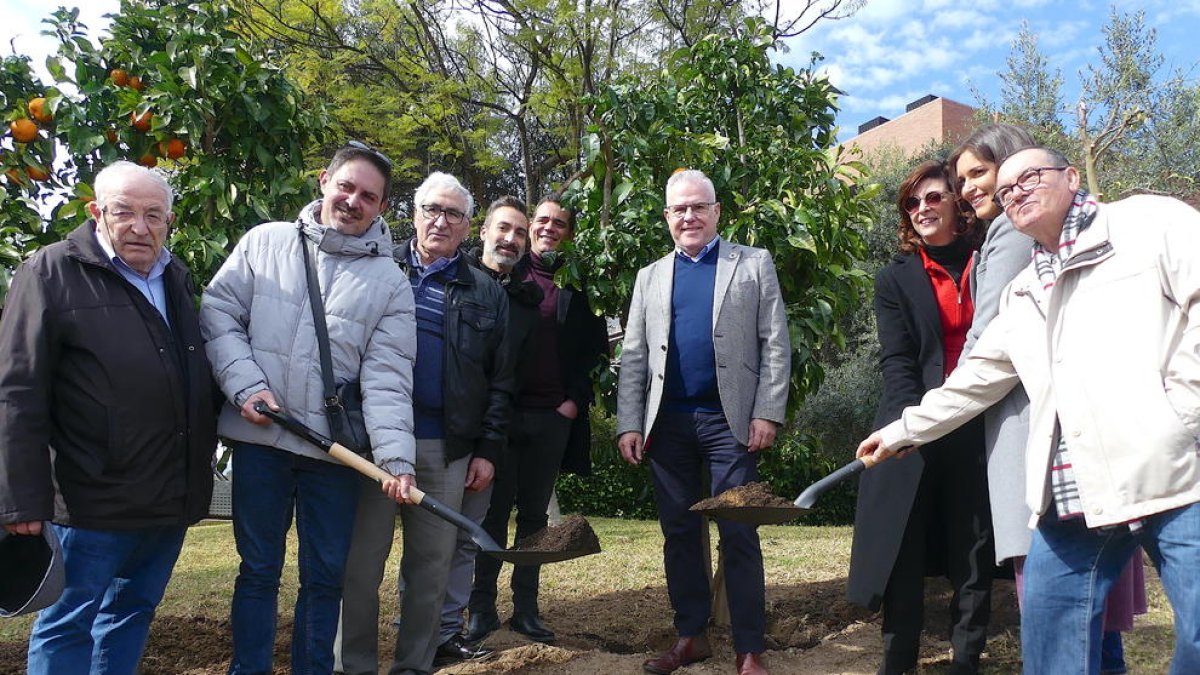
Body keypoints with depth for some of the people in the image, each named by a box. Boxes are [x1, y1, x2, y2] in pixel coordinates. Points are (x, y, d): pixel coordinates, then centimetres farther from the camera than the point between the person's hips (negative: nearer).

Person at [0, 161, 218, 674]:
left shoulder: (178, 278, 12)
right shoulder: (52, 272, -7)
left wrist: (203, 461, 17)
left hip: (173, 498, 6)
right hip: (94, 501, -6)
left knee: (133, 612, 18)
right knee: (68, 624, 6)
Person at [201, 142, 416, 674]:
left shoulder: (390, 284, 0)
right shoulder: (265, 242, 4)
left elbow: (387, 379, -7)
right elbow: (218, 312, 3)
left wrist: (396, 456, -18)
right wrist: (246, 387, -10)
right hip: (260, 439, 0)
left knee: (325, 576, 11)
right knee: (258, 570, 12)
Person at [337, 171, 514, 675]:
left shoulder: (487, 295, 10)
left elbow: (500, 381, 9)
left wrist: (488, 451, 3)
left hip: (449, 450, 2)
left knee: (432, 566, 10)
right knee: (362, 560, 4)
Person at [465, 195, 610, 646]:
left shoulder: (578, 284, 7)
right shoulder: (504, 271, 4)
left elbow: (595, 346, 8)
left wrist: (576, 398, 0)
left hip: (553, 416, 2)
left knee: (535, 512, 10)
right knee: (494, 510, 4)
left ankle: (526, 609, 19)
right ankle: (482, 609, 14)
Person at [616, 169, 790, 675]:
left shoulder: (754, 264, 5)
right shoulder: (650, 277, 13)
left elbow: (775, 345, -1)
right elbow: (634, 356, 9)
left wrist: (768, 413, -10)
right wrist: (629, 423, 1)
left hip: (730, 420, -3)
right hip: (667, 422, 3)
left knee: (739, 535, 1)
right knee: (678, 533, 11)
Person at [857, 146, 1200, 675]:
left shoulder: (1152, 223, 5)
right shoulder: (1024, 293, 23)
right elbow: (977, 378, 27)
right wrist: (905, 430, 28)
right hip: (1071, 496, 6)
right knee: (1047, 625, 6)